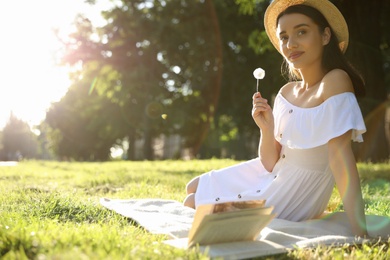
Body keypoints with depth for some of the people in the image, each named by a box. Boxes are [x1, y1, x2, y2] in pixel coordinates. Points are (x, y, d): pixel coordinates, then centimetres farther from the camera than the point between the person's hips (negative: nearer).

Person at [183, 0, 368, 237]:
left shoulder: (336, 81, -23)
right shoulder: (286, 93, 0)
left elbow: (341, 154, -31)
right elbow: (270, 163, 1)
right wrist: (266, 129, -19)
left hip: (293, 198, -7)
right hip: (271, 177, 7)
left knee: (194, 204, 5)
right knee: (194, 189, 17)